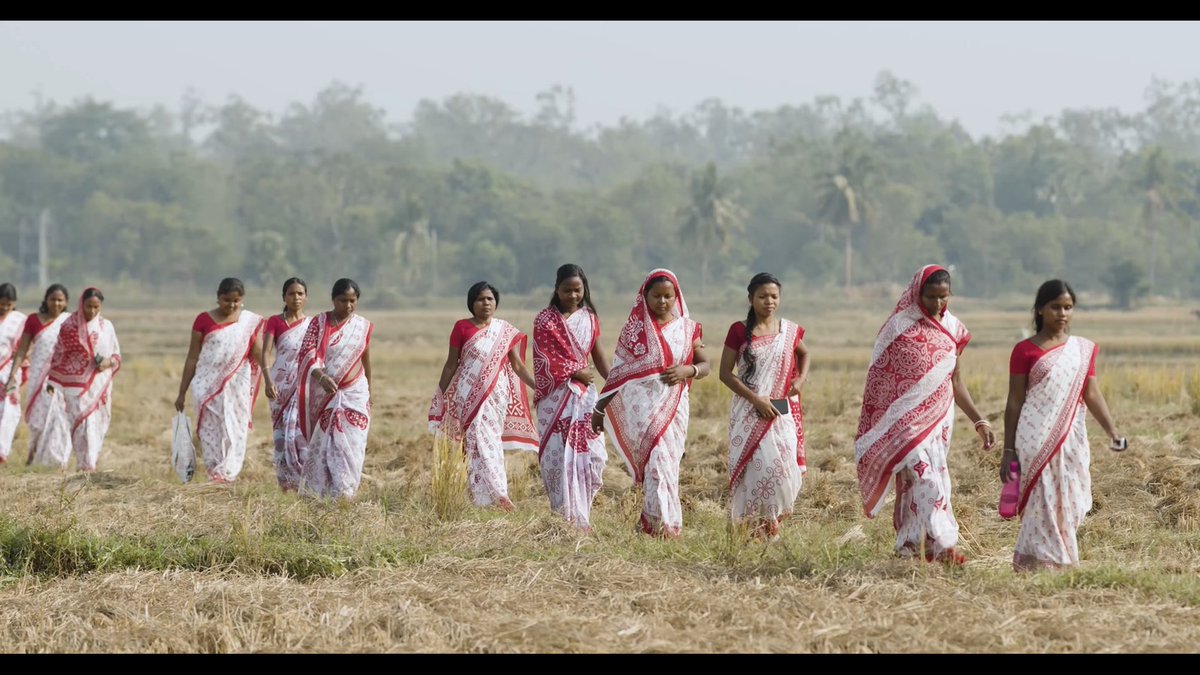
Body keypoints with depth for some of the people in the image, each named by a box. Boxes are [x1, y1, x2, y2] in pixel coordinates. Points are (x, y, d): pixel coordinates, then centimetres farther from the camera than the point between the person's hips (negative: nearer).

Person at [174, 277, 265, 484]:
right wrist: (182, 393, 5)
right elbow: (192, 358, 5)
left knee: (235, 433, -2)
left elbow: (258, 356, -2)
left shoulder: (251, 322, 3)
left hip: (237, 387, 1)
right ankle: (215, 475, -5)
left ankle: (228, 475, 4)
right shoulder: (204, 320, 2)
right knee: (211, 432, -6)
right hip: (208, 386, -1)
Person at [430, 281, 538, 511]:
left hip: (496, 393, 2)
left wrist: (537, 386, -6)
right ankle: (494, 492, -20)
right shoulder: (462, 328, 1)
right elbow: (451, 364, 6)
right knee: (478, 438, -13)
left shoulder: (505, 330, 7)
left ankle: (495, 495, 11)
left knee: (491, 439, 3)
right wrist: (441, 395, 6)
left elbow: (517, 365, 6)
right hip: (468, 394, -2)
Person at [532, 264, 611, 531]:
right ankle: (566, 517, -2)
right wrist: (576, 372, -11)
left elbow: (597, 353, 11)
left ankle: (581, 515, 11)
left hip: (584, 394, 4)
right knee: (559, 456, -6)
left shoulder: (590, 318, 10)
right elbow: (545, 359, -9)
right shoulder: (545, 319, -3)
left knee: (592, 454, -1)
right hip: (556, 396, -4)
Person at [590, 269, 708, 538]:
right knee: (656, 461, -11)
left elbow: (705, 365, 10)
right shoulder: (635, 327, 5)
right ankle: (663, 524, -10)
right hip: (640, 407, -2)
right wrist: (600, 408, 9)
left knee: (668, 462, -2)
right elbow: (618, 370, 9)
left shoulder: (687, 328, 8)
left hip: (673, 407, 2)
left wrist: (687, 370, -13)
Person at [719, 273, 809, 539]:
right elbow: (725, 373, -4)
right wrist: (757, 400, -13)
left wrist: (801, 379, 7)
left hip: (782, 412, 3)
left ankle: (773, 521, 12)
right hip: (749, 412, -3)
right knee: (756, 465, -11)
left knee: (784, 464, -6)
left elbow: (804, 354, 28)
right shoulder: (739, 331, -2)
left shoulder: (790, 330, 7)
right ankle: (757, 526, -1)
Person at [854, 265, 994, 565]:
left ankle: (910, 545, 15)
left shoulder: (952, 328, 8)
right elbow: (879, 379, -4)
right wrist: (876, 430, -6)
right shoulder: (899, 327, -7)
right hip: (906, 420, -5)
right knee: (924, 478, -15)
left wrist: (979, 420, 11)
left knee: (925, 480, 7)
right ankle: (941, 544, -23)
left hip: (939, 418, 5)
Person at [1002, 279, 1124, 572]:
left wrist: (1112, 432, -8)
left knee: (1070, 504, 4)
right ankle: (1044, 562, -1)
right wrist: (1008, 451, -1)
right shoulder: (1025, 350, 0)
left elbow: (1091, 394, 6)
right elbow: (1014, 402, 1)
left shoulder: (1083, 349, 11)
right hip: (1036, 439, -4)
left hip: (1071, 440, 4)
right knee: (1043, 503, -7)